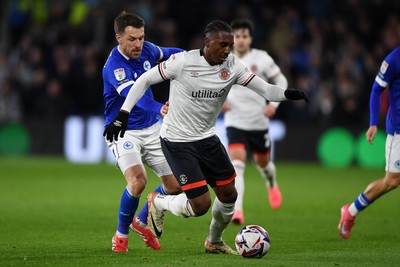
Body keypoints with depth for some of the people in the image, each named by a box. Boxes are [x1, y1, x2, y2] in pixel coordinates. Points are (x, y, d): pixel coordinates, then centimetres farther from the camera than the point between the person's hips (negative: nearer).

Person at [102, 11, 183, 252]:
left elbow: (170, 54, 20)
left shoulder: (146, 50, -3)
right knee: (138, 180, -28)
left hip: (152, 128, 7)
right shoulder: (114, 67, -24)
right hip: (123, 131, -7)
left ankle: (142, 221, 28)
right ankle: (121, 234, -3)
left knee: (175, 185, 1)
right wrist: (159, 108, -59)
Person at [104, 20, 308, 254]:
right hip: (178, 142, -6)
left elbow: (265, 89, -11)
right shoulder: (183, 62, -20)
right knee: (201, 205, -12)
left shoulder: (232, 66, -8)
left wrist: (287, 93, -33)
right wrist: (123, 115, -15)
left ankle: (214, 242, 37)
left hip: (207, 138, 6)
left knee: (229, 195, 8)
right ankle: (158, 202, 19)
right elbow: (145, 80, -11)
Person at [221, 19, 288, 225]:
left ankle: (271, 184, 55)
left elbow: (280, 81, 5)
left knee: (262, 163, 17)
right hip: (235, 122, -1)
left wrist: (274, 103, -9)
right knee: (236, 163, -20)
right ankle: (237, 210, -26)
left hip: (258, 122, 1)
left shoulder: (261, 58, -6)